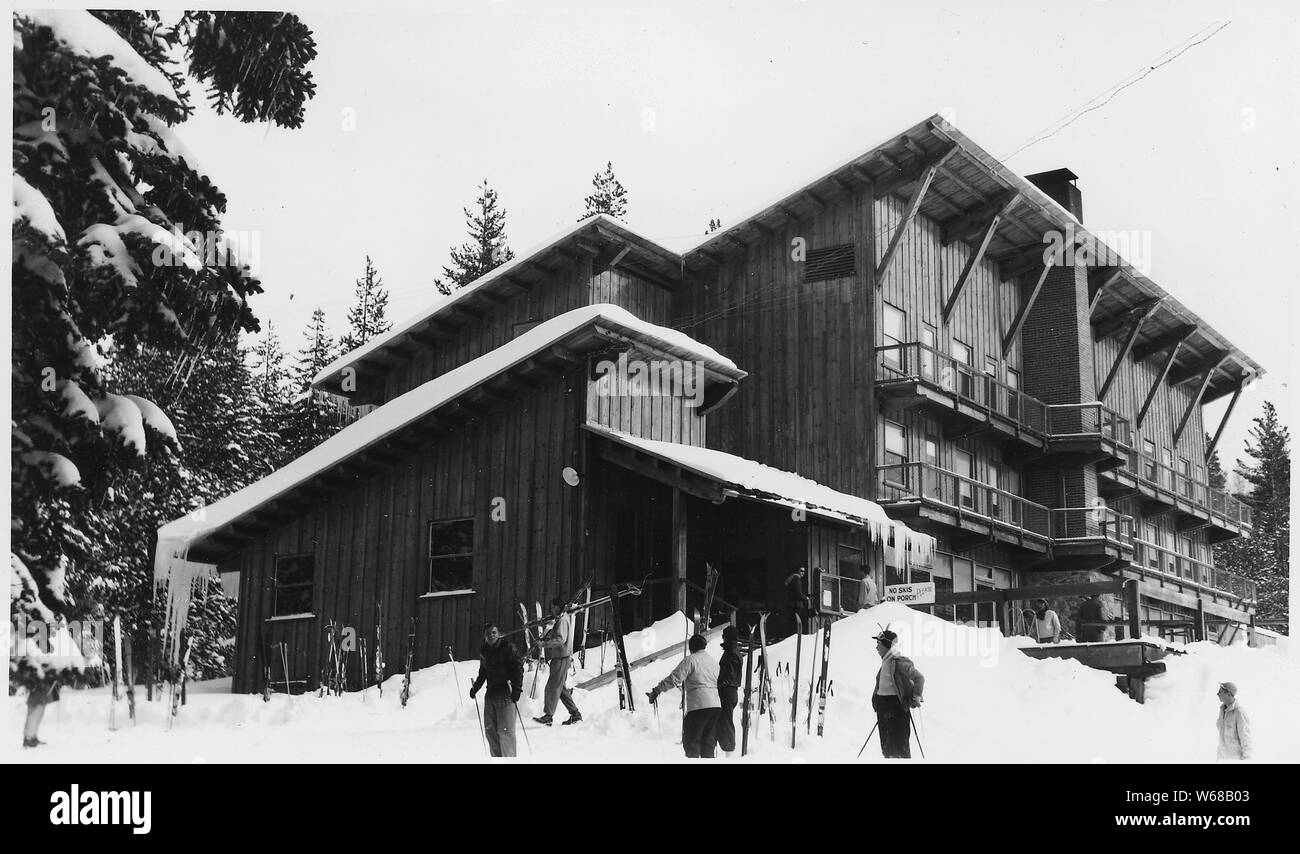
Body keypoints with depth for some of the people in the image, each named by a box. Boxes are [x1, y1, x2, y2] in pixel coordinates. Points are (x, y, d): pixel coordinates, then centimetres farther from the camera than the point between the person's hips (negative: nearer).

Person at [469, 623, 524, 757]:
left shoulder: (507, 648, -6)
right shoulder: (483, 652, 13)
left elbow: (518, 668, -10)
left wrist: (517, 688, -18)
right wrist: (476, 687, 19)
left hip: (506, 694, -6)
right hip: (490, 694, 7)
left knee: (505, 730, -10)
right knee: (490, 730, 5)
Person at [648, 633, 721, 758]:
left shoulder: (690, 660, -4)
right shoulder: (713, 661, 16)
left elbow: (674, 679, -11)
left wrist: (657, 690, -7)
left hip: (698, 705, -6)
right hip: (716, 705, 6)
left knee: (691, 740, 3)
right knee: (709, 741, 14)